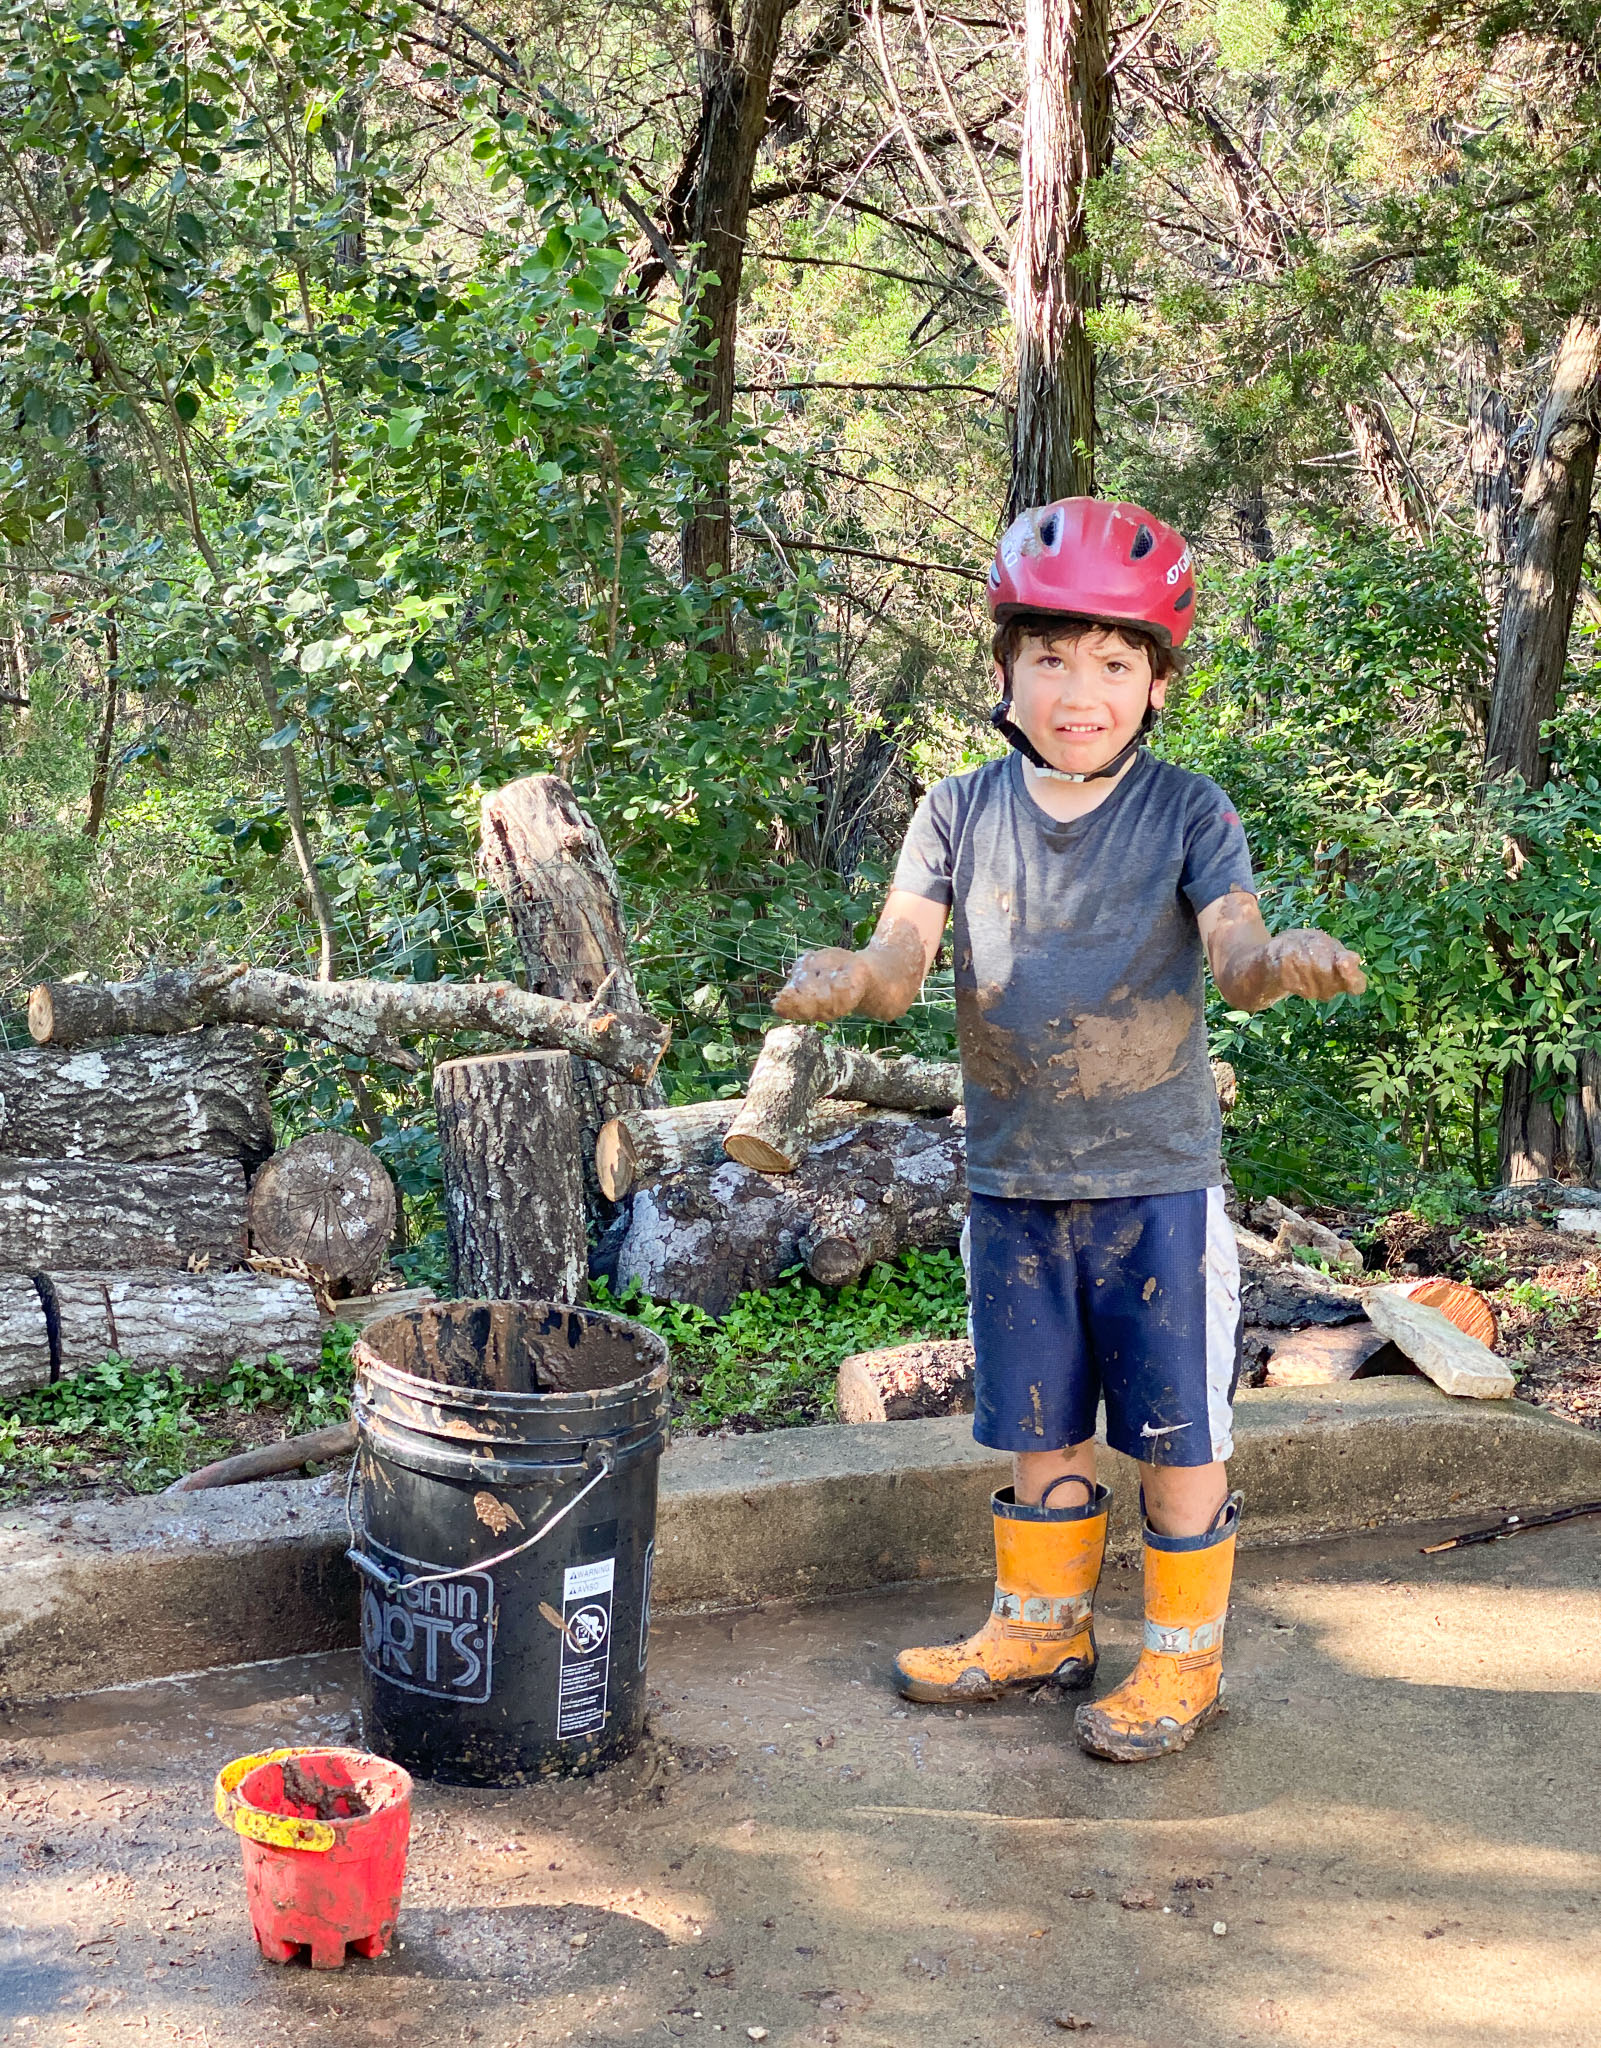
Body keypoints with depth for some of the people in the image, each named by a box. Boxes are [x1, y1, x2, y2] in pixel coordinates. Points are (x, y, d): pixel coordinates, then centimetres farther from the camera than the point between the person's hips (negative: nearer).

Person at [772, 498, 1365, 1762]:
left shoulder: (1189, 813, -6)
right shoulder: (964, 813, 1)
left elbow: (1234, 951, -18)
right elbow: (904, 954, -8)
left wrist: (1280, 961, -43)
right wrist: (847, 979, -31)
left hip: (1157, 1177, -3)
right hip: (1014, 1177, 3)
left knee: (1177, 1429, 6)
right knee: (1040, 1426, 17)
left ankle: (1184, 1657, 24)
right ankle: (1041, 1627, 36)